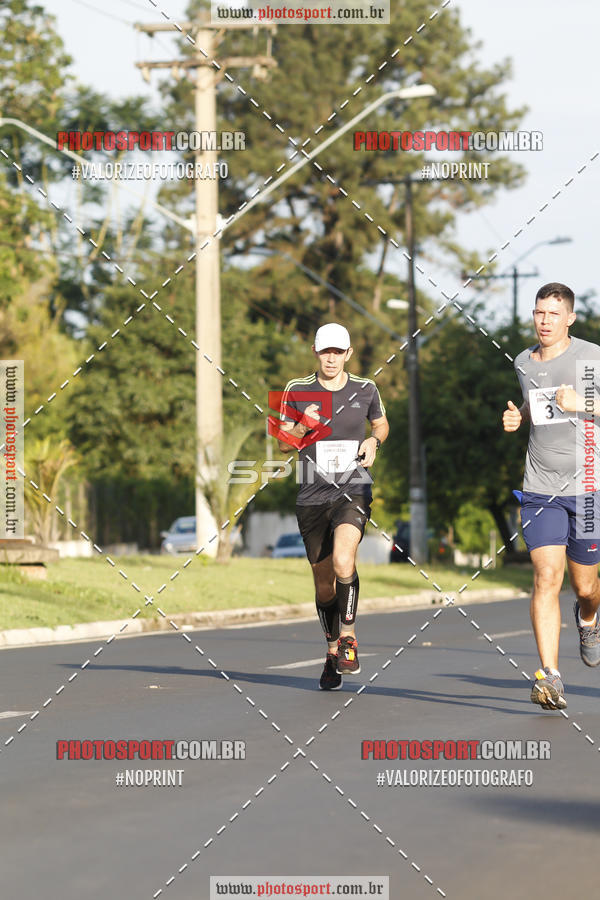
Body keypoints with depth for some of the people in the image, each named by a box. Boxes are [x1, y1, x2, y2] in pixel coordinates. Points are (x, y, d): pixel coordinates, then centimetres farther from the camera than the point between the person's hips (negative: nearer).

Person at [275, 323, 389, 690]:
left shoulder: (365, 390, 3)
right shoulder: (297, 391, 2)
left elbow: (382, 424, 22)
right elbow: (283, 443, 8)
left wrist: (374, 441, 0)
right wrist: (302, 427, -12)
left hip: (354, 491, -2)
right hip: (312, 496, 2)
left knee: (343, 560, -27)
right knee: (324, 584, 7)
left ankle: (348, 637, -9)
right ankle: (333, 651, 26)